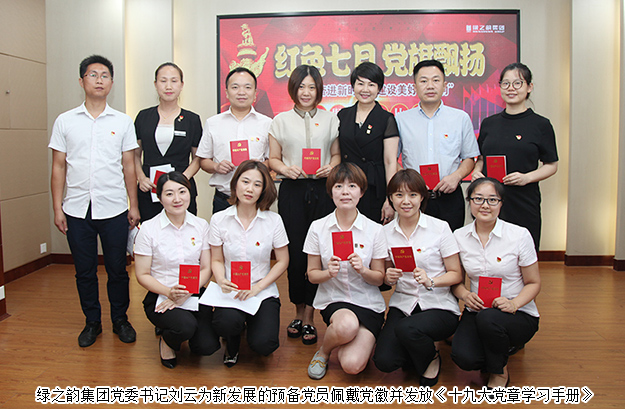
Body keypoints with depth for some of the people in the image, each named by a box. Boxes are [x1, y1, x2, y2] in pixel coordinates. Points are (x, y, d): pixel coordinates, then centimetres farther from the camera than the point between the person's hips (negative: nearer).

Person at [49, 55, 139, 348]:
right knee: (84, 271, 10)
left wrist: (134, 205, 3)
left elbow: (129, 166, 6)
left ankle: (120, 320, 24)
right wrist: (57, 209, 1)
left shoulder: (123, 122, 5)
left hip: (114, 209, -1)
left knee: (117, 269, 6)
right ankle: (92, 322, 26)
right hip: (77, 210, 1)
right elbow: (58, 168, 6)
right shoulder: (65, 121, 5)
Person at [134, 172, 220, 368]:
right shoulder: (148, 229, -6)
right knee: (185, 326, -32)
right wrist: (169, 292, -21)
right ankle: (166, 341, 5)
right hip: (160, 297, -2)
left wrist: (185, 295, -13)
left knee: (207, 346, -17)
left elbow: (206, 269, 2)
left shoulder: (201, 225, 2)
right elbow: (142, 275, -4)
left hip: (194, 296, 3)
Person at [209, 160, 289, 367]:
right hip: (231, 291, 0)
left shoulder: (273, 220, -4)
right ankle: (232, 342, 9)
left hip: (263, 293, 0)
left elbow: (282, 261, 1)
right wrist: (222, 281, -17)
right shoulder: (219, 220, -1)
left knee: (263, 345, -21)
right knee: (226, 322, -33)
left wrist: (257, 287, -10)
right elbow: (217, 260, 5)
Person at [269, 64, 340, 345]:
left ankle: (309, 317, 9)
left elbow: (337, 154, 14)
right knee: (295, 251, 0)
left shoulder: (330, 120, 11)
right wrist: (285, 169, -9)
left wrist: (331, 167, -7)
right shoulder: (281, 120, 10)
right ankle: (299, 312, 18)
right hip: (292, 191, 0)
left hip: (322, 190, 0)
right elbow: (273, 158, 11)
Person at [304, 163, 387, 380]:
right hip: (333, 300, 0)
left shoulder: (374, 230, -4)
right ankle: (324, 350, 0)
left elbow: (379, 279, 1)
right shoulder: (318, 228, -2)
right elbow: (312, 274, 3)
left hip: (368, 304, 0)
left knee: (353, 365, -22)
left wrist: (363, 270, -20)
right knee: (347, 325, -36)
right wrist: (329, 273, -19)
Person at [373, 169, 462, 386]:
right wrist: (389, 278, -10)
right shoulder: (386, 232, 3)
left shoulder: (440, 228, -6)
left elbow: (457, 274, -3)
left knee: (406, 329, -34)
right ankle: (417, 350, 17)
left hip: (439, 306, -3)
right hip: (402, 305, 3)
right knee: (384, 361, -19)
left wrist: (430, 281, -21)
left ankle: (430, 360, 2)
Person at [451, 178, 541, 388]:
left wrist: (513, 304, -21)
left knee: (488, 318, -37)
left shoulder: (520, 235, -9)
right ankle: (499, 349, 12)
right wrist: (464, 294, -13)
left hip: (519, 315, -2)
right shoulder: (459, 236, -1)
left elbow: (534, 283, -2)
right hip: (477, 311, 2)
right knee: (463, 357, -26)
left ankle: (500, 372, -4)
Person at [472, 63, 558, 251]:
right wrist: (476, 171, -2)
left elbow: (551, 166, 3)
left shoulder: (541, 125, 0)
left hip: (523, 202, -3)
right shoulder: (488, 123, 11)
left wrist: (526, 177, -14)